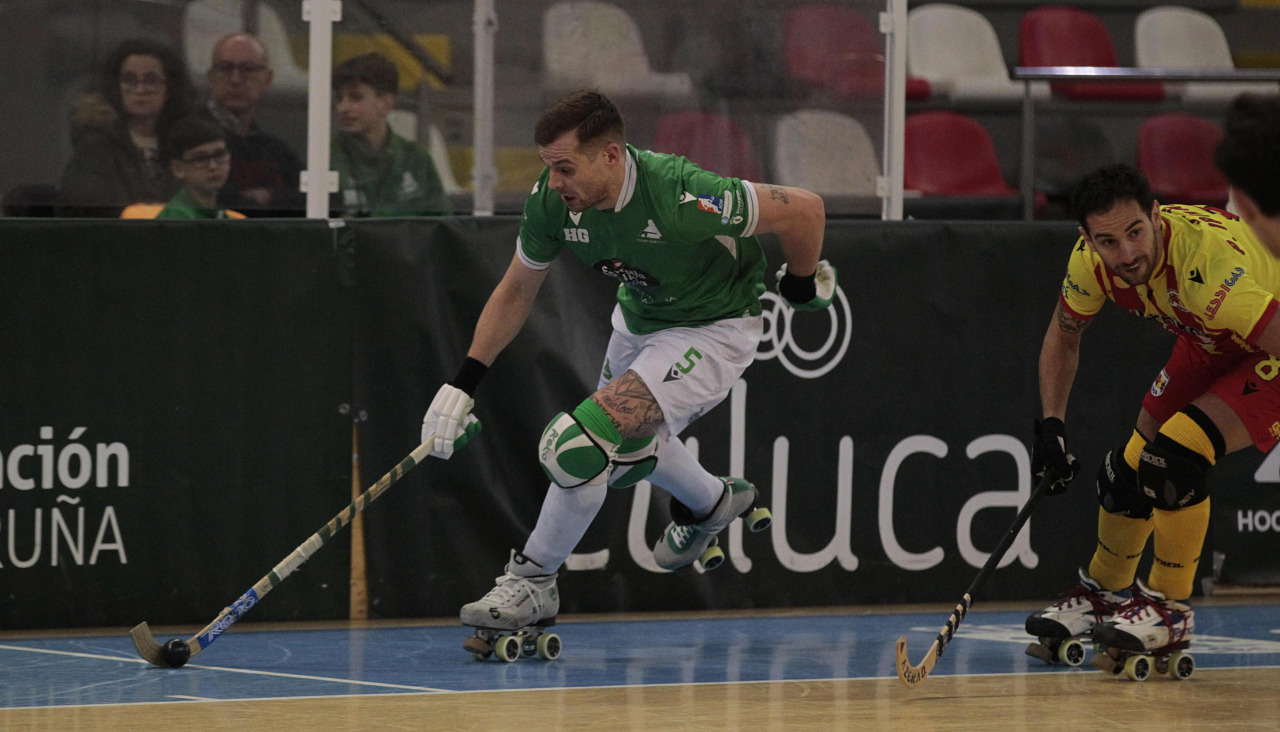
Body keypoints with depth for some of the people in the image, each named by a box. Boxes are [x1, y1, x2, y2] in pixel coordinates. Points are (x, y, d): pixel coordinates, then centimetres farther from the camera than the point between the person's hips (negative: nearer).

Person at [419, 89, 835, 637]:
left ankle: (533, 583, -3)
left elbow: (804, 209, -25)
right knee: (622, 448, 29)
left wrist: (803, 284, -5)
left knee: (580, 444, -21)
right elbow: (516, 291, -2)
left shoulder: (680, 197, -38)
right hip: (637, 319, 7)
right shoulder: (551, 201, -20)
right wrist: (465, 381, -9)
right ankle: (713, 502, 58)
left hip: (712, 333, -7)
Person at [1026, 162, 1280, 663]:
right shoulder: (1091, 261, -18)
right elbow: (1063, 336, 2)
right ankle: (1105, 592, 36)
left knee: (1173, 457, -23)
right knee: (1129, 468, 9)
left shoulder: (1206, 261, -41)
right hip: (1208, 345, 7)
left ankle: (1171, 610, -5)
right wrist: (1051, 425, -7)